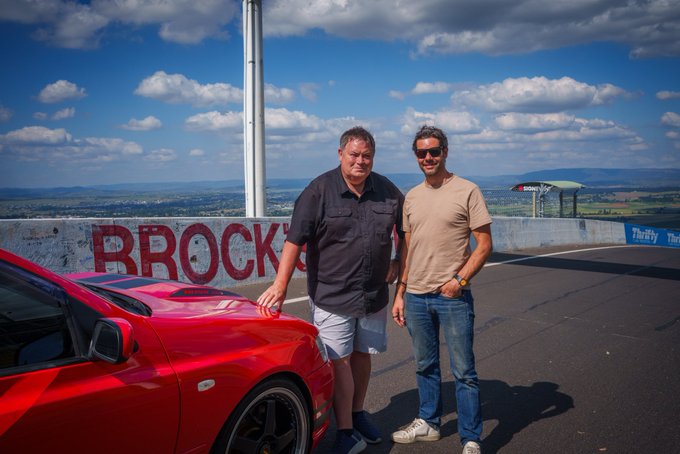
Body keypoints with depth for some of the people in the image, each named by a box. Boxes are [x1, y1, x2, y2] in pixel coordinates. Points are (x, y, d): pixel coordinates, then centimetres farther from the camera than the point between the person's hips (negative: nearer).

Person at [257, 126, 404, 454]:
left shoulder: (388, 191, 3)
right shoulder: (319, 190, -10)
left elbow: (405, 229, 21)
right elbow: (295, 240, -15)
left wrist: (398, 262, 13)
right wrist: (280, 285, -20)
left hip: (374, 294, 4)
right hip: (331, 295, -4)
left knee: (362, 355, 16)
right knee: (340, 361, -1)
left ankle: (358, 414, 35)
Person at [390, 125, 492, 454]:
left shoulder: (467, 191, -5)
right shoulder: (411, 197, 11)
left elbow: (484, 244, -6)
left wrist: (460, 280, -17)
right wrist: (400, 293, 11)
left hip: (453, 296, -5)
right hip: (416, 297, 5)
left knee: (464, 371, 2)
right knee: (425, 366, 18)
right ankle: (428, 422, 35)